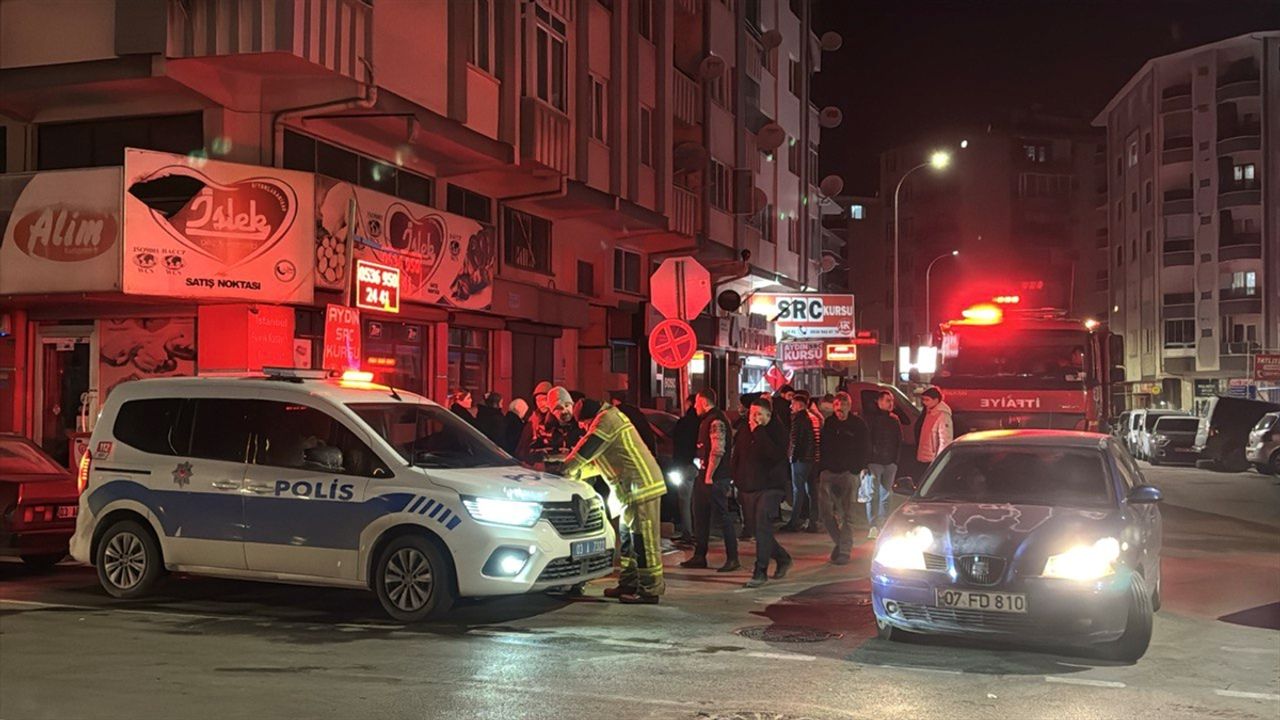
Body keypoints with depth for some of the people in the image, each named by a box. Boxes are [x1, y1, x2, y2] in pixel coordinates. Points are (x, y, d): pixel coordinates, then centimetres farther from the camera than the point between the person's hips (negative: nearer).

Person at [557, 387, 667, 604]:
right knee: (627, 537, 17)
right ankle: (629, 584, 26)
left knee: (643, 539, -8)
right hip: (630, 489, 11)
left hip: (642, 485, -11)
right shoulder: (595, 422, 19)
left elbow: (585, 451, -18)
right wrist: (575, 473, 12)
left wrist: (566, 469, -6)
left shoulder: (606, 418, -14)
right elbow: (596, 463, 24)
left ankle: (650, 589, -5)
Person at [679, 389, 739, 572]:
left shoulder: (716, 421, -16)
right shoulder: (707, 419, 16)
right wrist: (703, 473, 18)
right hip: (705, 475, 11)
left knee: (723, 516, -6)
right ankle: (699, 556, 22)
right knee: (700, 516, 14)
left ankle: (732, 559, -1)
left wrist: (709, 475, -21)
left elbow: (717, 451, -23)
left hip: (715, 477, -11)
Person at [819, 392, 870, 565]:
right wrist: (823, 466, 4)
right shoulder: (828, 423, 7)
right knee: (827, 511, -2)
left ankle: (844, 551, 2)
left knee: (847, 514, -2)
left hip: (848, 473, -3)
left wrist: (855, 468, -5)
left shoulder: (858, 425, 0)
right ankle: (839, 542, 18)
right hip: (829, 472, 3)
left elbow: (865, 450, 3)